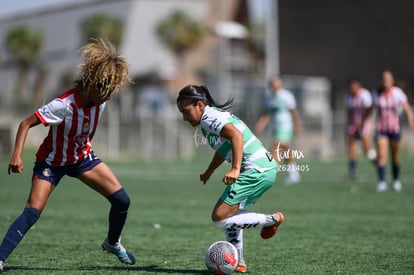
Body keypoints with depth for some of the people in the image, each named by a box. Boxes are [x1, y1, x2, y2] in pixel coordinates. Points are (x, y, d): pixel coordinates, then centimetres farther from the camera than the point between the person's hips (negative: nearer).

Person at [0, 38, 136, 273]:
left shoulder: (100, 100, -13)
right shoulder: (64, 105, -33)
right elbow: (26, 124, -28)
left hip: (83, 157, 6)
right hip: (52, 162, -6)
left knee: (122, 200, -3)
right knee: (33, 212, -21)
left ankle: (113, 243, 23)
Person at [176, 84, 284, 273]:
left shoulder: (208, 118, -9)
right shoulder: (215, 115, 21)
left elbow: (236, 134, -26)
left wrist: (235, 169, -33)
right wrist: (209, 171, 50)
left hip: (256, 171, -11)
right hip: (266, 168, 11)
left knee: (219, 217, -9)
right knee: (231, 212, 21)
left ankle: (271, 220, 0)